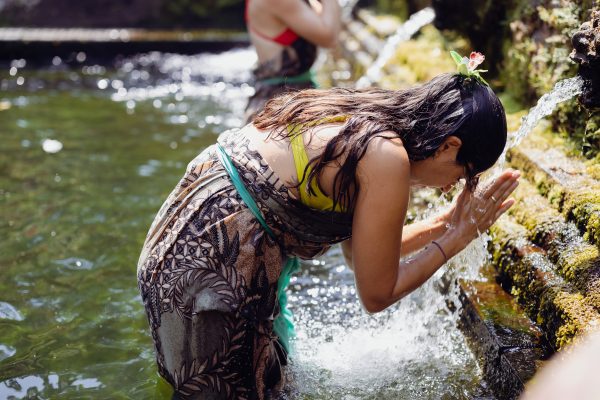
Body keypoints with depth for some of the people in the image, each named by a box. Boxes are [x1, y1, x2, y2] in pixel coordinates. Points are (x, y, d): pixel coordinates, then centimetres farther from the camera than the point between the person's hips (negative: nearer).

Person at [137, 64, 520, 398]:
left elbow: (361, 254, 14)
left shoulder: (364, 117, 5)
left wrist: (443, 222, 14)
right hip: (209, 273, -9)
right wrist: (458, 236, -4)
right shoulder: (388, 158, -21)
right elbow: (376, 294, -11)